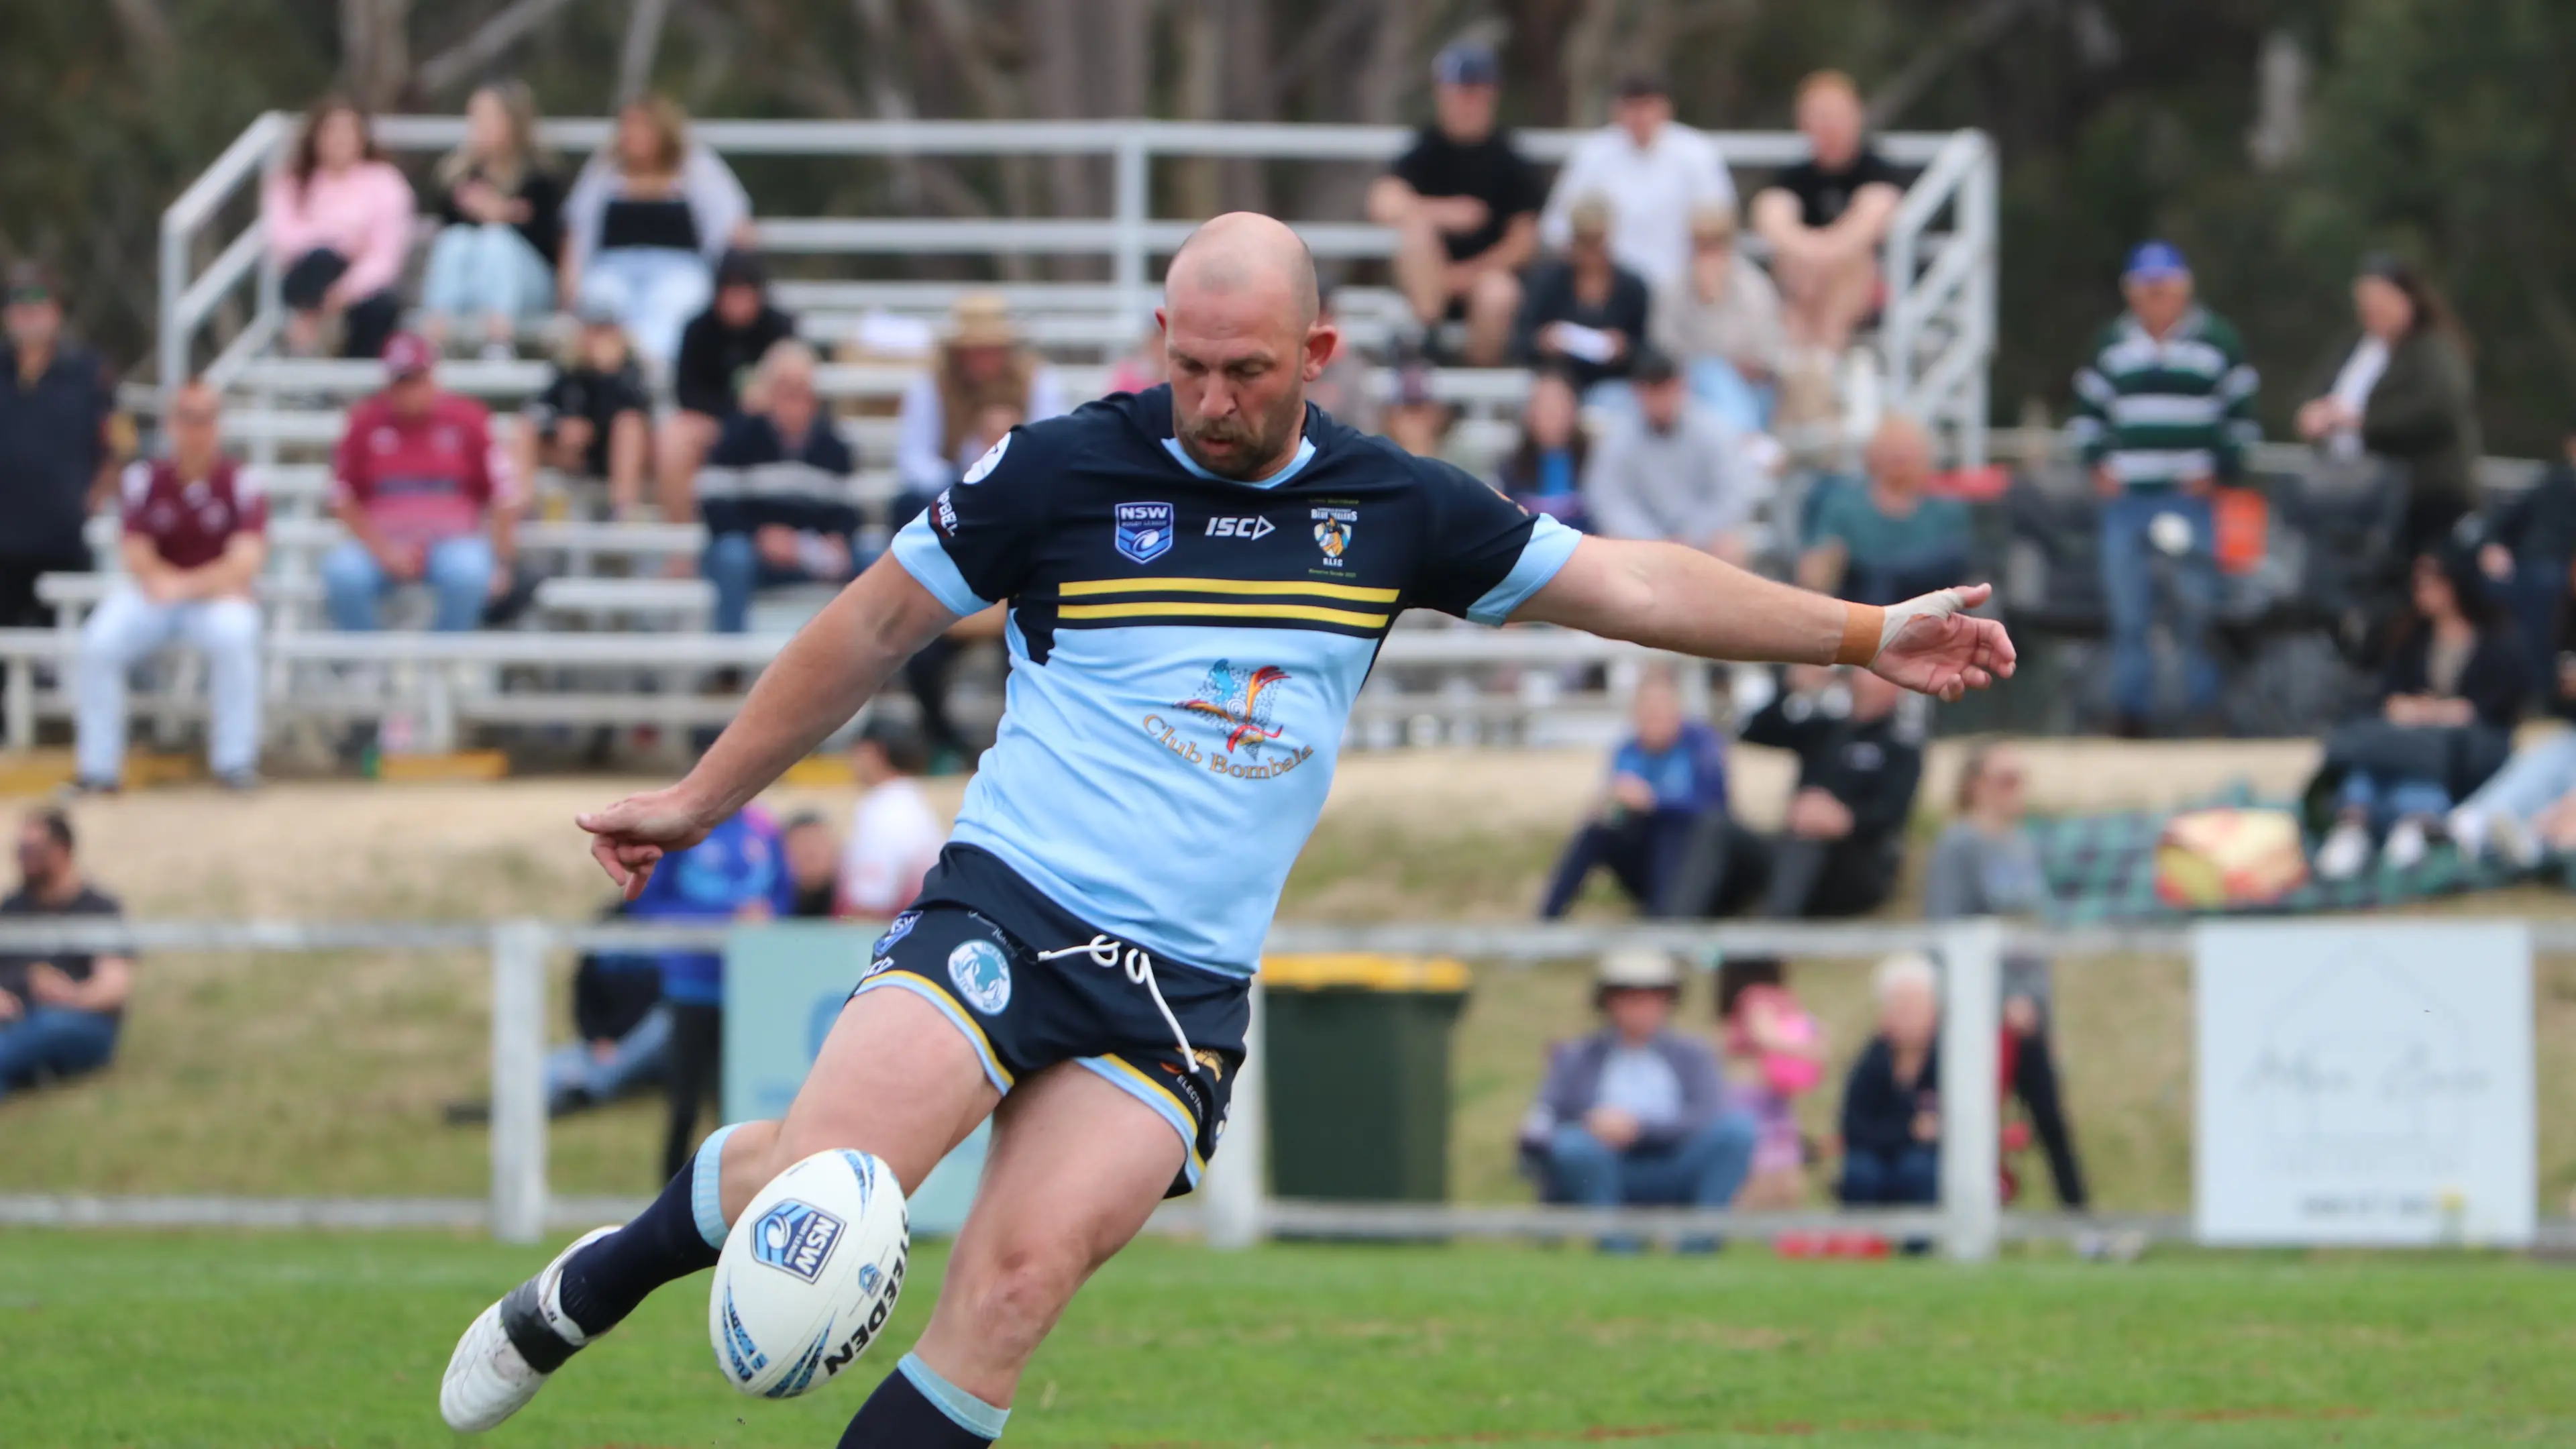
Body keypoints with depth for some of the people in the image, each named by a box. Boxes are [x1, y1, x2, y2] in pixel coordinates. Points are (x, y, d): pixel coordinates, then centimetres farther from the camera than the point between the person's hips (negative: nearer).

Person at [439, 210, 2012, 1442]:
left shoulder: (1393, 510, 8)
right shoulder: (1064, 471, 0)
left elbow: (1625, 581, 15)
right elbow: (878, 625, 11)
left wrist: (1866, 634, 13)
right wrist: (701, 798, 17)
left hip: (1186, 988, 2)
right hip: (1010, 907, -2)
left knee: (1015, 1289, -16)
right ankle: (598, 1282, 6)